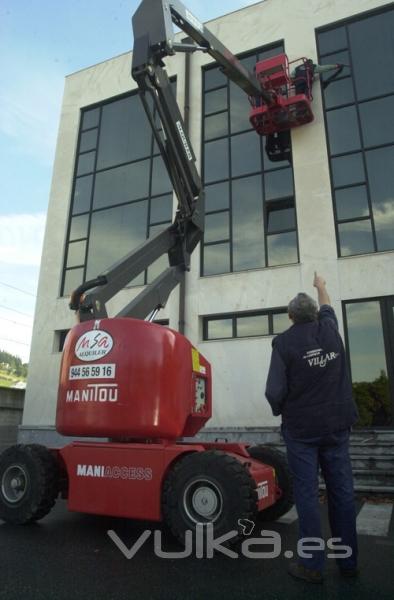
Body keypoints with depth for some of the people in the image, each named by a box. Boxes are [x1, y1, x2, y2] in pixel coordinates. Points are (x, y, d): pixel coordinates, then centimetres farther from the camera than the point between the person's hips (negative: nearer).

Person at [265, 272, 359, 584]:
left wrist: (281, 411, 6)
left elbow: (275, 391, -15)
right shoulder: (330, 330, 1)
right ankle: (348, 561, 24)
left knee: (307, 494, 4)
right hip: (337, 425, 5)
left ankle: (312, 564, 12)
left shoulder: (284, 342, -12)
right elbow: (327, 308, 25)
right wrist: (321, 286, 43)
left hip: (301, 428, -4)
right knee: (342, 491, 12)